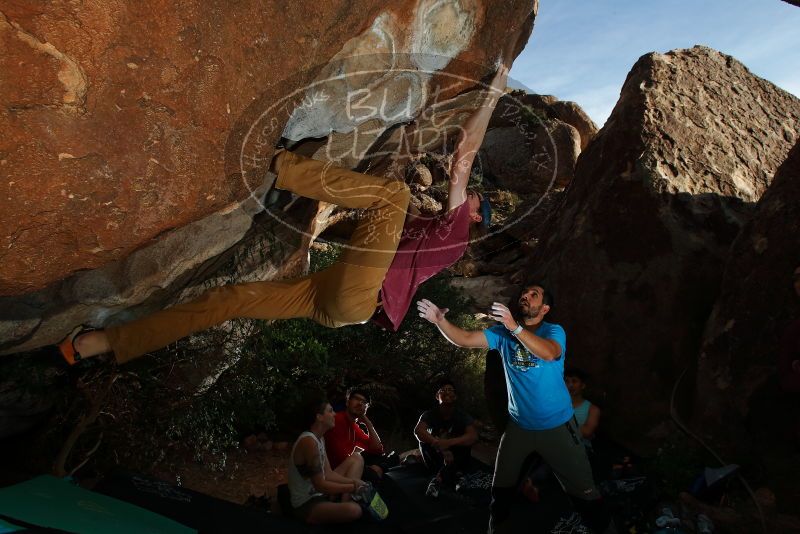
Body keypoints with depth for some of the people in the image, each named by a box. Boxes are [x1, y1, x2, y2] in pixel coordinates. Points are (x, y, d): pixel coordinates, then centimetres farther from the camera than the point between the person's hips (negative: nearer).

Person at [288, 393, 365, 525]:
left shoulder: (319, 438, 8)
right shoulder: (308, 441, -24)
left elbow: (328, 474, 8)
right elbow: (320, 485, -23)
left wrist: (353, 482, -5)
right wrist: (353, 487, -15)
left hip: (319, 493, 11)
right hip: (306, 505, -11)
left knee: (356, 459, 13)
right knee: (354, 510, -37)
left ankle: (344, 503, 0)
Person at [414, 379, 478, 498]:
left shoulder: (462, 415, -8)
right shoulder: (430, 414, -8)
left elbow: (473, 436, -27)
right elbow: (418, 430, -28)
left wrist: (449, 443, -44)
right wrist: (441, 448, -41)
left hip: (457, 460, 0)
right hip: (436, 458, 1)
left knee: (465, 446, -28)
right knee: (424, 442, -24)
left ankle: (439, 478, -32)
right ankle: (452, 475, -29)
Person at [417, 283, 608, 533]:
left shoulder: (554, 330, -12)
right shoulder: (502, 333, -1)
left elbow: (549, 353, -34)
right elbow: (465, 339, -11)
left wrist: (515, 327, -45)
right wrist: (440, 321, -28)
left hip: (557, 426, -3)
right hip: (518, 425, 4)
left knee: (583, 489, 3)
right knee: (501, 488, 18)